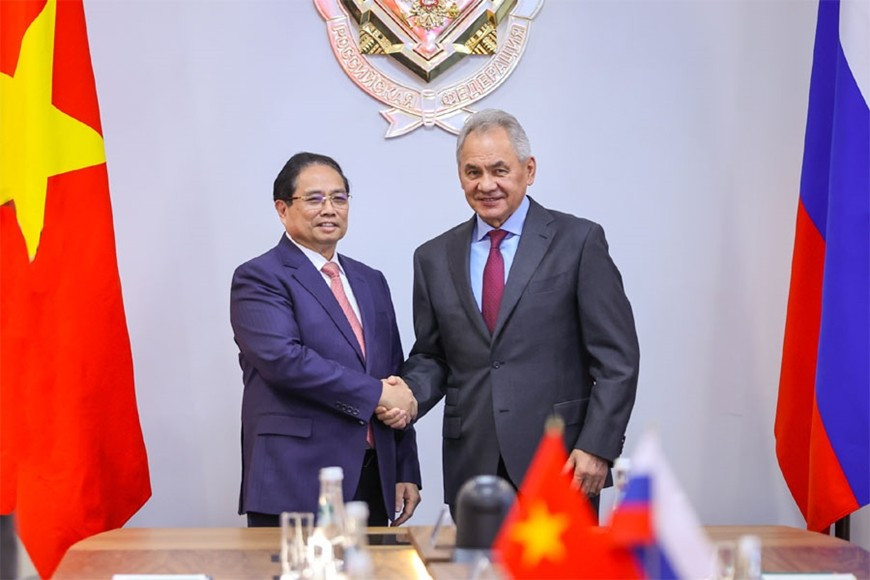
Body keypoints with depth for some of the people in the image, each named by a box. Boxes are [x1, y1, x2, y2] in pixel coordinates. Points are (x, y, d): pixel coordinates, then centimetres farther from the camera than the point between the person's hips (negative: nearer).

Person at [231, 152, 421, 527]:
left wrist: (407, 472, 12)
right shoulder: (258, 279, -2)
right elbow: (283, 358, -18)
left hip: (372, 482, 6)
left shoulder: (370, 282, 18)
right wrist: (377, 394, -15)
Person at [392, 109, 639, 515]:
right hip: (471, 465, 3)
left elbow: (617, 357, -3)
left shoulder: (578, 241, -1)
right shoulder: (434, 257, 11)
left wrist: (597, 446, -10)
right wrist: (408, 395, -5)